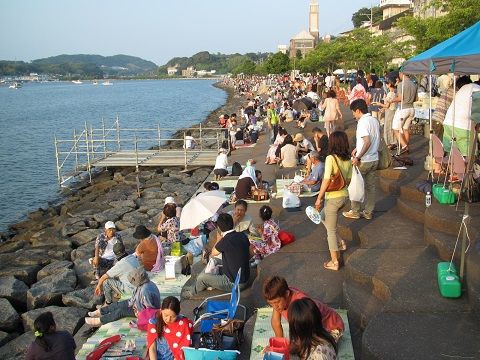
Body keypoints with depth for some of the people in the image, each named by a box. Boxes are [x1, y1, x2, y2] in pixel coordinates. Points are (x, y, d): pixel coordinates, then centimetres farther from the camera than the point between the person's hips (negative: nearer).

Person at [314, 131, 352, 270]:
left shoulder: (331, 158, -19)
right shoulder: (348, 160, 1)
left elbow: (326, 180, -22)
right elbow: (348, 180, 8)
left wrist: (319, 198, -15)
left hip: (333, 198, -7)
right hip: (344, 196, 7)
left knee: (331, 230, 7)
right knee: (323, 217, 30)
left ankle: (334, 262, 15)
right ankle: (339, 243, 31)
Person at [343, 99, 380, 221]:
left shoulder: (363, 122, -18)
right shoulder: (375, 120, 8)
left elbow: (367, 142, -27)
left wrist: (358, 157, -24)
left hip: (363, 161, -8)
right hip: (374, 159, 8)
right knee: (371, 186, 12)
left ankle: (355, 211, 16)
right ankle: (368, 212, 20)